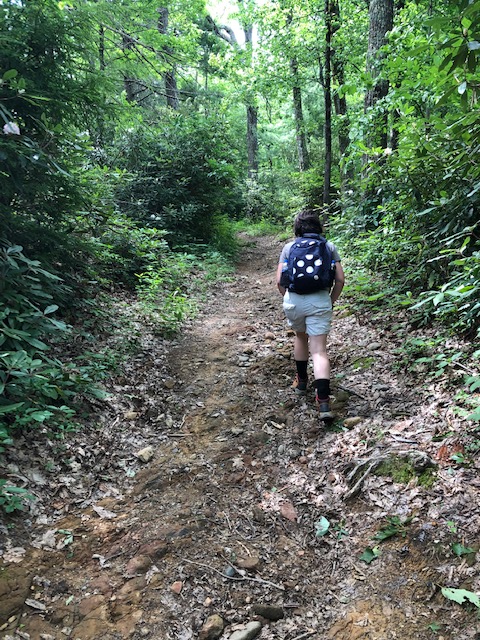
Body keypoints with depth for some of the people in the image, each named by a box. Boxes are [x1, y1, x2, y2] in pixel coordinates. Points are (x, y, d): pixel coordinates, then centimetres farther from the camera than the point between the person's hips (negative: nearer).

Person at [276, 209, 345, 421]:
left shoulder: (289, 247, 8)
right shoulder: (329, 246, 8)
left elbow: (279, 281, 3)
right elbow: (340, 279, 4)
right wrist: (332, 301, 17)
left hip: (294, 300, 1)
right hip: (320, 301, -1)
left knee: (301, 337, 28)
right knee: (319, 350, -2)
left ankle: (301, 381, 41)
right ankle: (323, 401, -14)